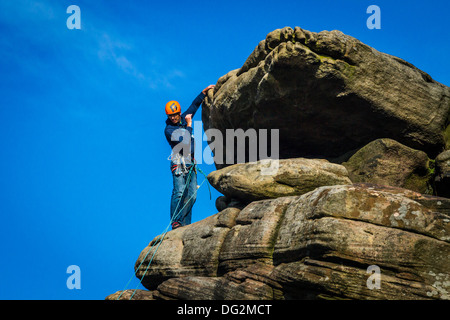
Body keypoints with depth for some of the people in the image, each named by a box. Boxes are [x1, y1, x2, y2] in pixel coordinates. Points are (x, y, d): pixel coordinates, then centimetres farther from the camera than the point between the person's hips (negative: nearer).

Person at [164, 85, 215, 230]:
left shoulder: (184, 118, 15)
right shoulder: (168, 130, -6)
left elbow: (194, 105, 27)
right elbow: (185, 141, -18)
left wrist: (204, 92, 26)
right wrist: (189, 125, -8)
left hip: (191, 163, 7)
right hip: (179, 162, -7)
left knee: (191, 194, -1)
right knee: (179, 191, -20)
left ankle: (184, 223, -2)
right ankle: (175, 222, -22)